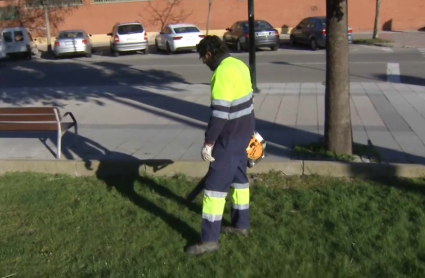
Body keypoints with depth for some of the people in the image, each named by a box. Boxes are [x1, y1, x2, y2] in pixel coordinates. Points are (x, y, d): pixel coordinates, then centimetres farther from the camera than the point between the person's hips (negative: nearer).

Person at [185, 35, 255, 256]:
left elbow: (219, 113, -26)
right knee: (238, 175, 20)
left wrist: (208, 143, -21)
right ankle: (241, 224, 33)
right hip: (244, 132, 10)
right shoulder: (238, 64, 7)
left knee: (216, 184, -5)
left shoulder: (222, 73, -22)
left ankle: (209, 239, 0)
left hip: (231, 136, -10)